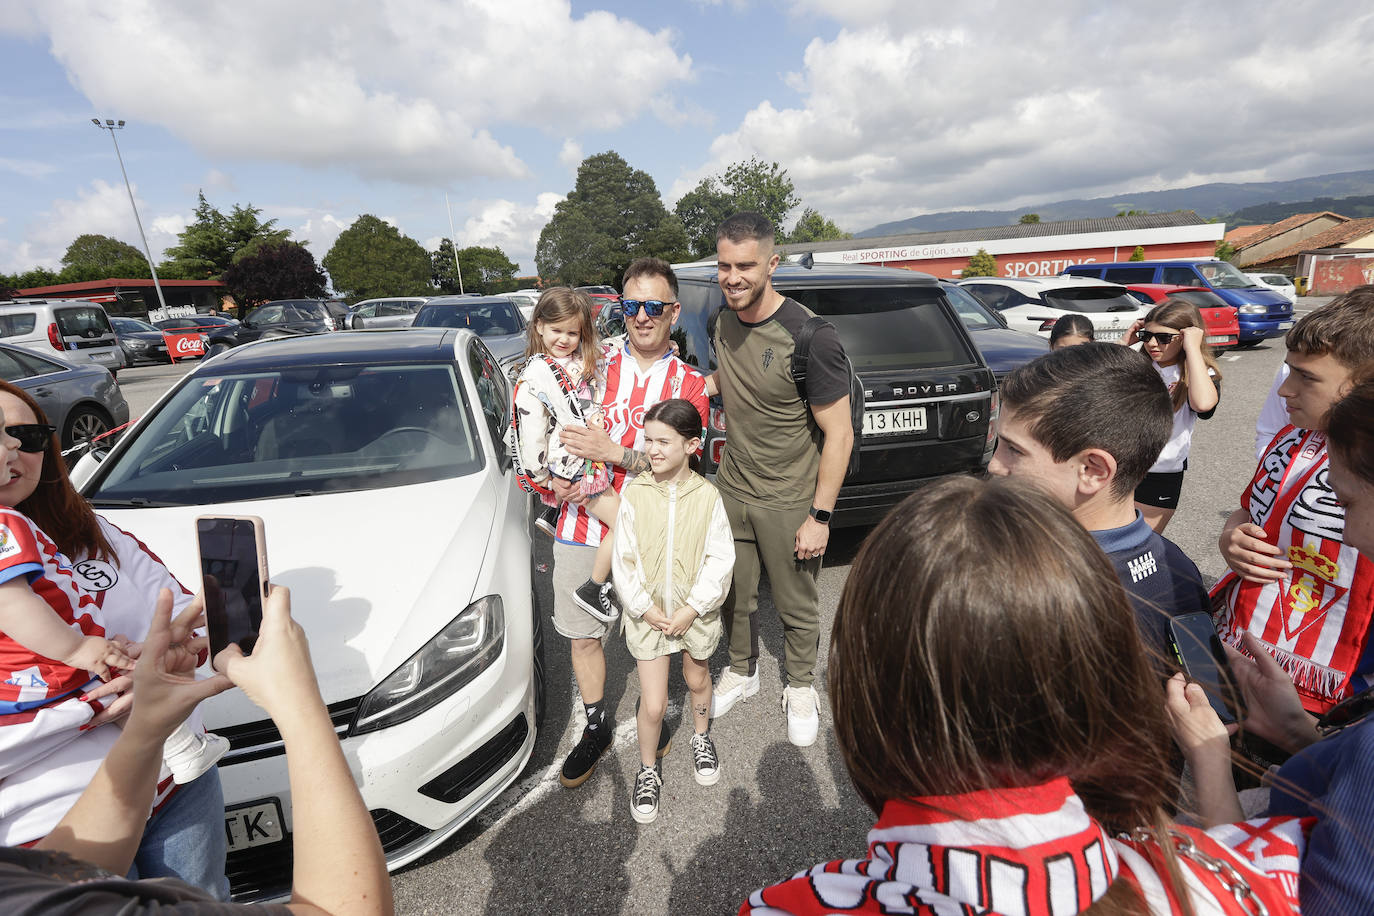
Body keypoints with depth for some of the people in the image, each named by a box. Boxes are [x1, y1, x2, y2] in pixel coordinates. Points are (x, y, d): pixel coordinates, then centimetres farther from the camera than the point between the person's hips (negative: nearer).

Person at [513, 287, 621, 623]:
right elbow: (530, 428, -16)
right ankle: (593, 589, 6)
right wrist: (543, 478, -13)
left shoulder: (585, 360, 7)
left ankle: (553, 514, 32)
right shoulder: (537, 374, -13)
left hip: (597, 455, 8)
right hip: (576, 465, -8)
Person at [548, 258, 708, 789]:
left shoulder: (689, 384, 2)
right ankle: (597, 727, 36)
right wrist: (556, 480, -12)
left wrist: (613, 452, -23)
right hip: (582, 526, 2)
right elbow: (557, 436, 9)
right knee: (584, 637, 12)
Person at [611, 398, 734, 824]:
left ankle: (702, 738, 52)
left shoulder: (707, 495, -12)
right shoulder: (635, 493, -12)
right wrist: (644, 608, -12)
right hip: (647, 613, 0)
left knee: (697, 679, 24)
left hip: (696, 611, 1)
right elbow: (623, 560, -7)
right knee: (653, 704, 2)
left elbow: (720, 559, -10)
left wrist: (692, 609, -14)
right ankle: (648, 771, 29)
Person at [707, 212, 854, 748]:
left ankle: (801, 688, 39)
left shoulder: (808, 337, -21)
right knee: (734, 596, 19)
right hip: (731, 488, 5)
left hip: (789, 502, -5)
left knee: (797, 608, 13)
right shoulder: (722, 322, -1)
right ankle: (741, 672, 44)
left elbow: (839, 434, -17)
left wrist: (820, 516, -16)